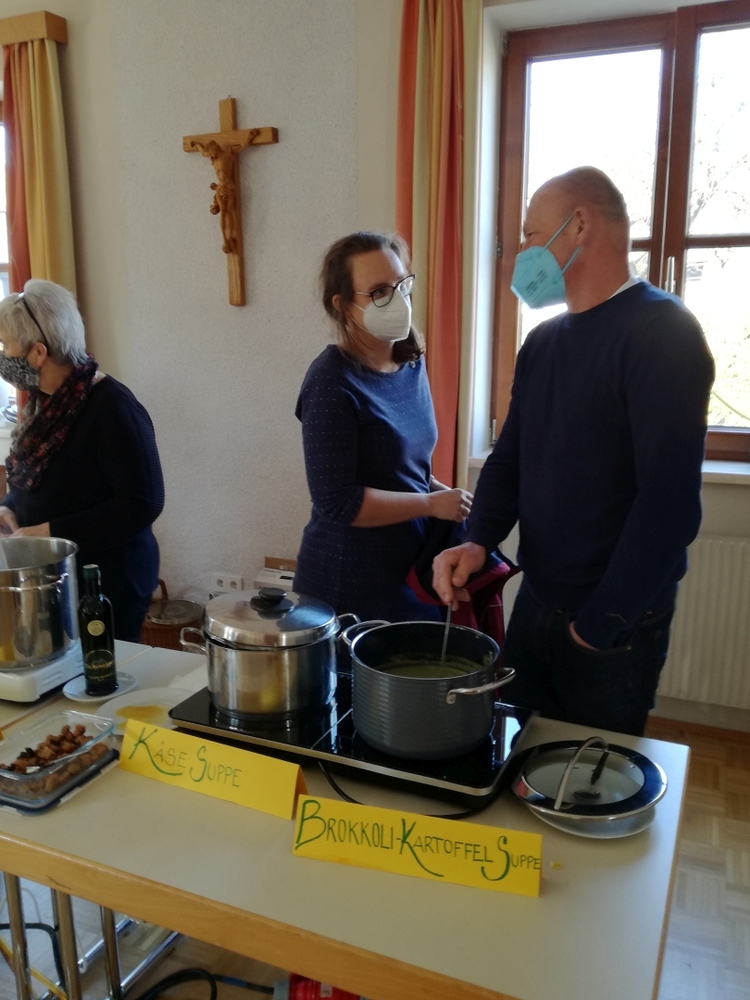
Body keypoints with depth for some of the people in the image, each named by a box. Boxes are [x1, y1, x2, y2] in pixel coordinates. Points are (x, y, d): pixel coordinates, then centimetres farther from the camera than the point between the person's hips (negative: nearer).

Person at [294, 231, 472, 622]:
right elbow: (337, 503, -22)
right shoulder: (332, 383, -20)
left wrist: (446, 493, -2)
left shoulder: (411, 362, 4)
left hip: (413, 571, 8)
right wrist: (433, 503, -17)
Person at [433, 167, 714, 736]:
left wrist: (602, 623, -18)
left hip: (615, 626, -6)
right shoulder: (544, 341, 8)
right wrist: (478, 540, -6)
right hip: (535, 604, 7)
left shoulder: (661, 331, -16)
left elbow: (670, 500, -23)